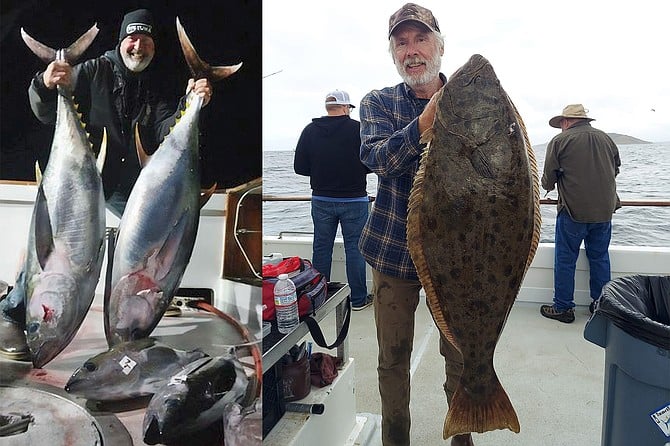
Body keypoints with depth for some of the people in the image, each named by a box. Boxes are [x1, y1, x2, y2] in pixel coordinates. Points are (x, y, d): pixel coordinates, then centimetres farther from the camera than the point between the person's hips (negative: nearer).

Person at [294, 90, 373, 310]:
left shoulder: (310, 131, 0)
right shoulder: (358, 129, -9)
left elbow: (299, 167, 1)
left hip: (321, 200, 3)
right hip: (354, 200, -3)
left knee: (321, 248, 12)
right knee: (354, 248, 5)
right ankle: (358, 298, 12)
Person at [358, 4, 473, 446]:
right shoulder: (378, 103, 1)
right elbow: (377, 157, -20)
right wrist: (429, 118, -37)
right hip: (394, 246, 0)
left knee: (462, 354, 10)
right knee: (393, 356, 11)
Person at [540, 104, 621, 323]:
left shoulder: (560, 141, -6)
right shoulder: (606, 138, 9)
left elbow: (549, 178, -5)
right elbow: (616, 169, 20)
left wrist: (548, 185, 17)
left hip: (573, 211, -5)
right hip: (605, 210, 5)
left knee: (565, 260, 4)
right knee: (600, 258, 15)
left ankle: (563, 308, 9)